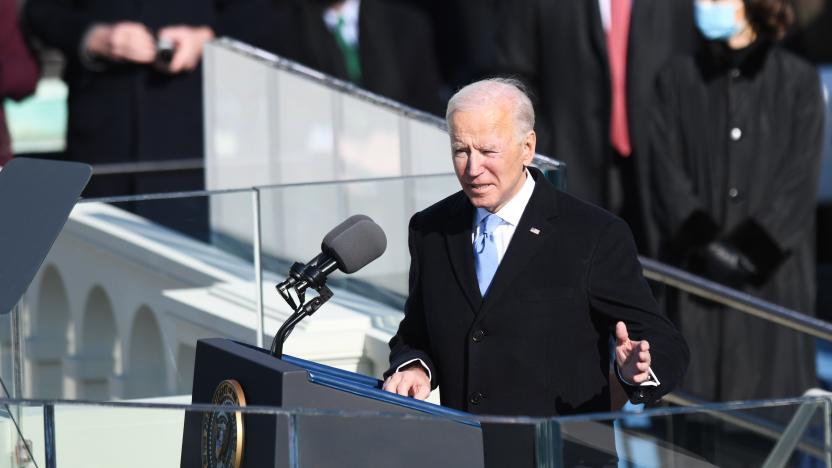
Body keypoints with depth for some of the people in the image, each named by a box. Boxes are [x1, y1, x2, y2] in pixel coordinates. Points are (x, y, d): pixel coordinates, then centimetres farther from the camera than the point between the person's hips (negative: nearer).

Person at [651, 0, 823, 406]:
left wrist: (751, 251, -11)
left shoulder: (798, 82, 4)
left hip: (772, 272, -1)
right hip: (697, 273, 1)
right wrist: (707, 246, -12)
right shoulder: (677, 80, 8)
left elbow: (800, 179, -2)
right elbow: (669, 173, 1)